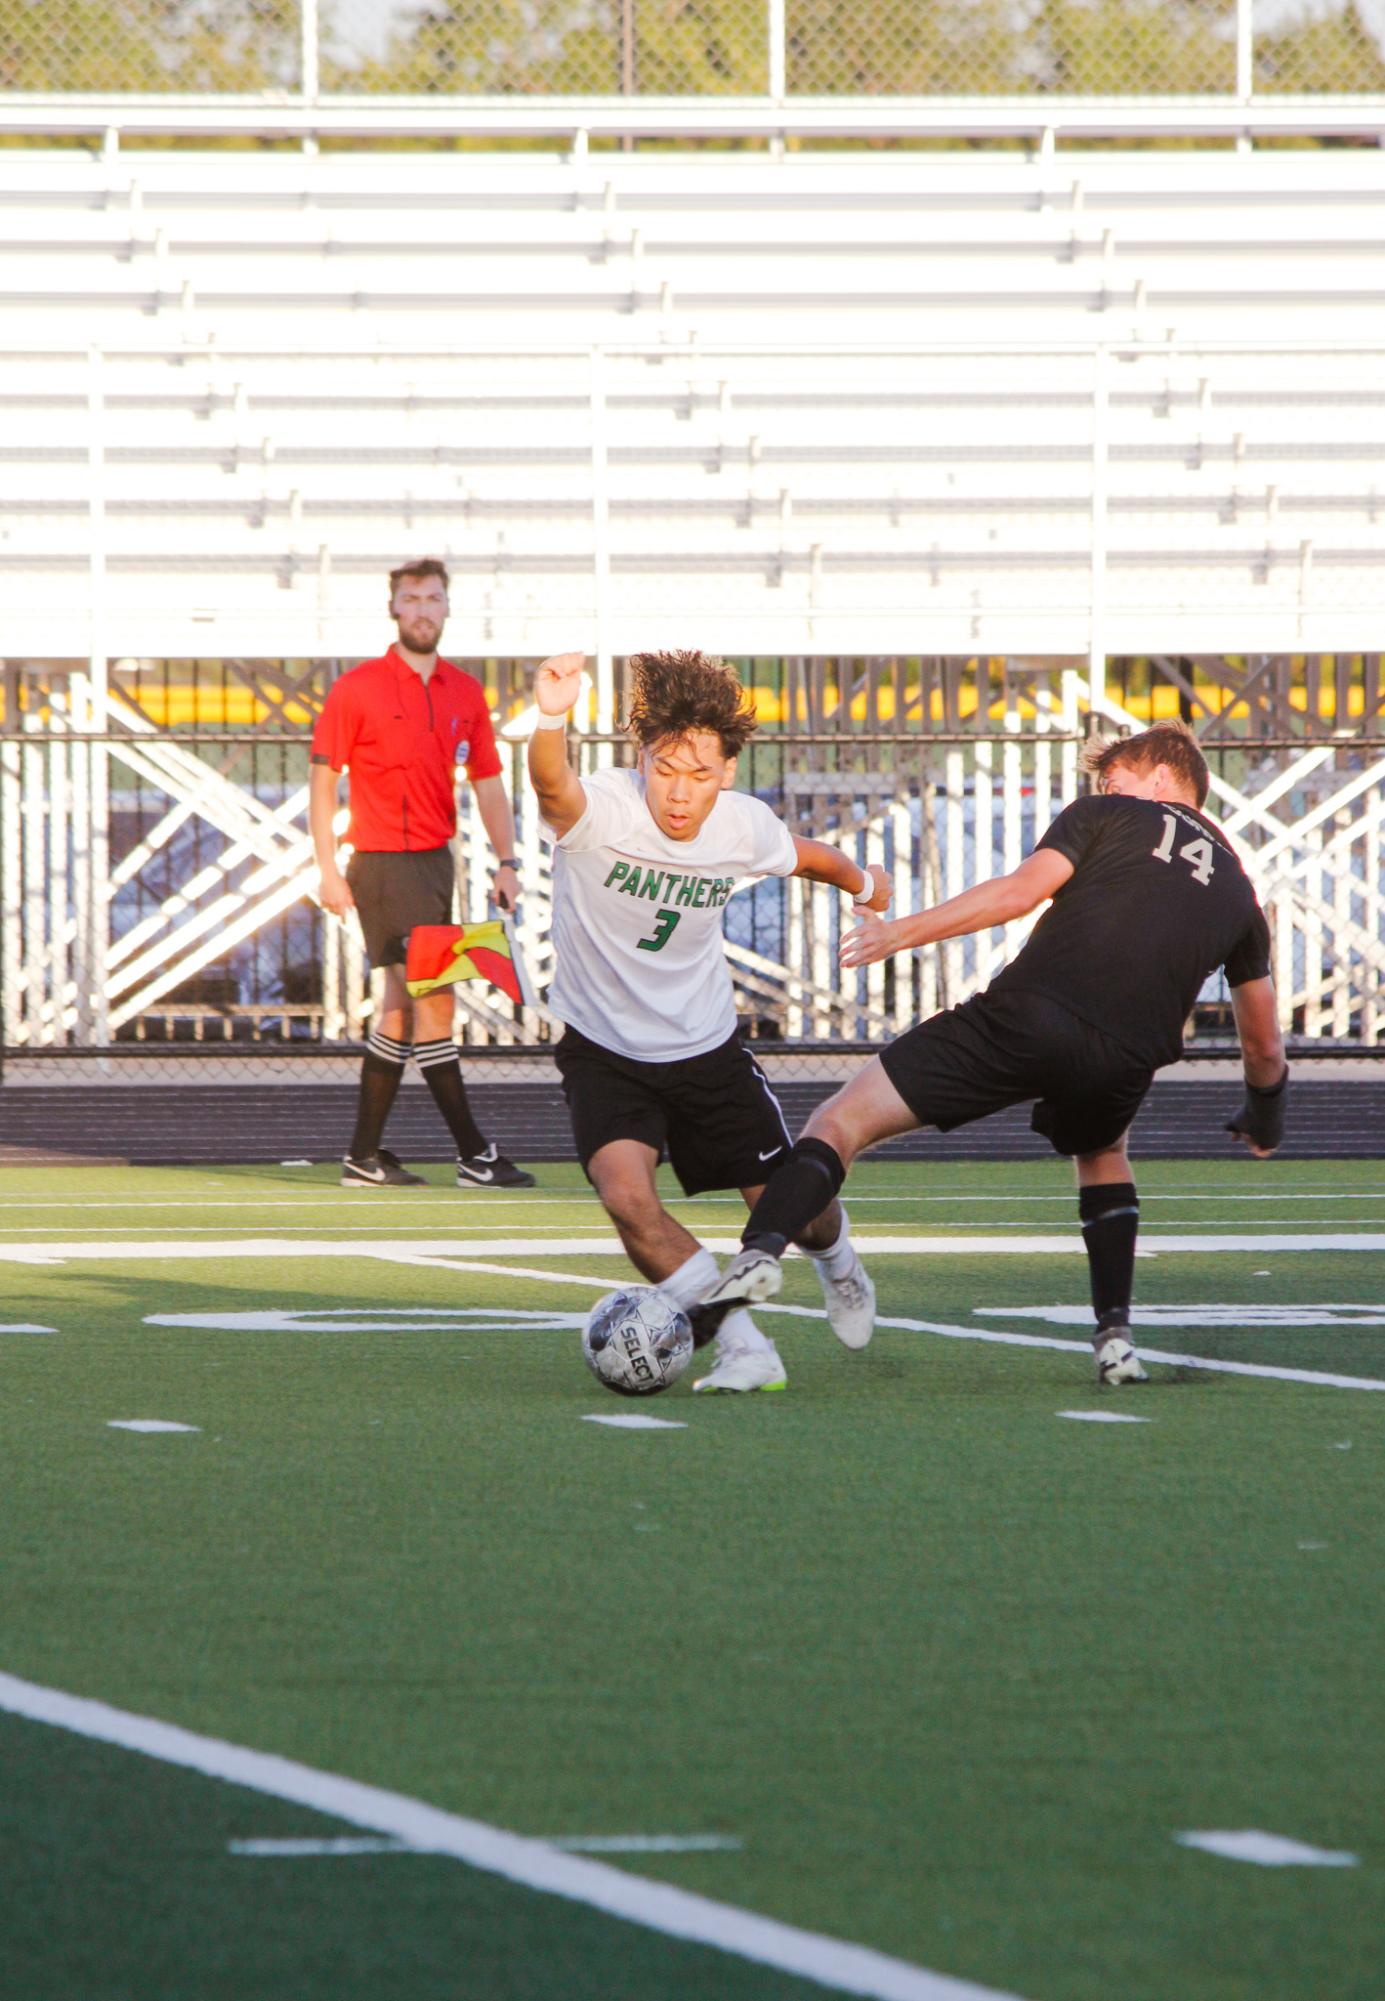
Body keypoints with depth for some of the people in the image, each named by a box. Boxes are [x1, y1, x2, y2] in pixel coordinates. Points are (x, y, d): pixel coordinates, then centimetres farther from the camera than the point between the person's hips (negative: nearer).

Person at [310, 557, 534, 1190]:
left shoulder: (464, 693, 9)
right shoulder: (358, 688, -6)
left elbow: (487, 781, 13)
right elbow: (323, 777, -4)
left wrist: (505, 861, 3)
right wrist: (328, 867, -10)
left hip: (437, 861, 6)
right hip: (383, 864, -6)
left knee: (400, 1008, 10)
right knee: (434, 1001, -10)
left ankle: (365, 1155, 17)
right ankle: (474, 1155, -9)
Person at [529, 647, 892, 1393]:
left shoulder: (744, 827, -13)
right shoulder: (600, 811, -27)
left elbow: (807, 856, 12)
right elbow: (552, 787, -52)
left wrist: (863, 883, 34)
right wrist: (550, 721, -75)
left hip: (708, 1049, 3)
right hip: (603, 1051, -3)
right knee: (626, 1193, -27)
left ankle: (836, 1264, 49)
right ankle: (742, 1347, -10)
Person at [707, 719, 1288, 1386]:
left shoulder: (1104, 818, 17)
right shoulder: (1234, 887, 28)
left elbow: (1024, 888, -1)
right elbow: (1265, 1045, 33)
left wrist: (904, 932, 2)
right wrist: (1266, 1113, 53)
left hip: (1027, 1013, -4)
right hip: (1125, 1059, 4)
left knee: (839, 1122, -1)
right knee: (1101, 1155, 39)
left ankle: (761, 1250, -27)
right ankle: (1115, 1337, 24)